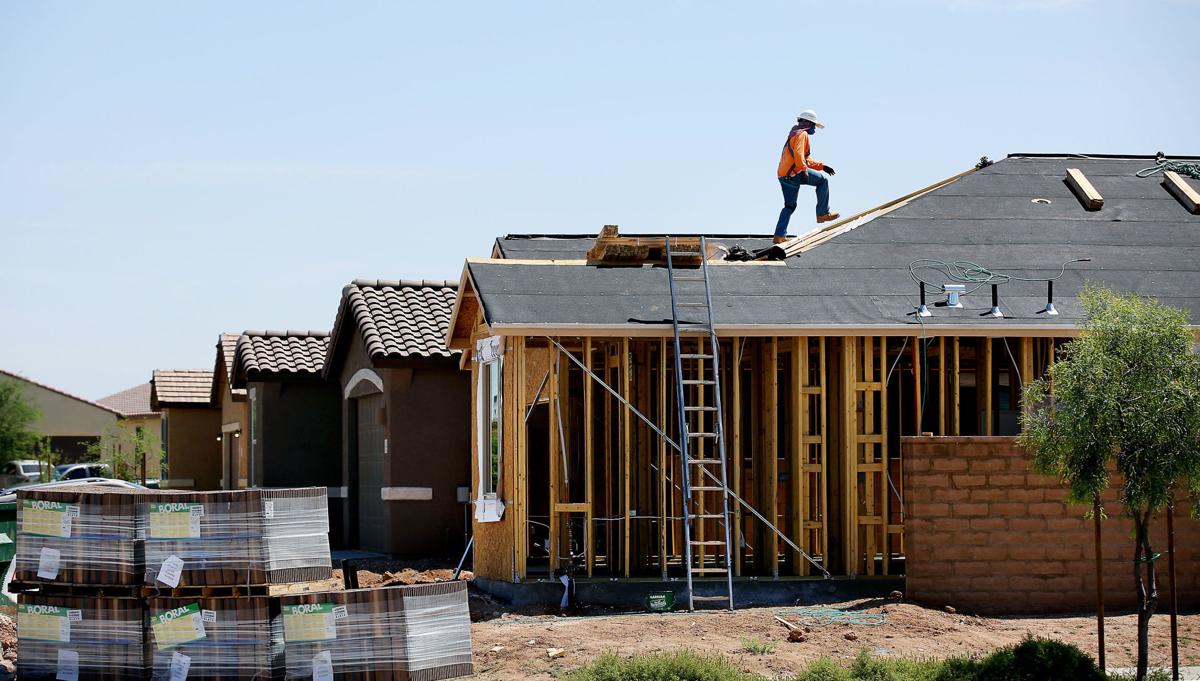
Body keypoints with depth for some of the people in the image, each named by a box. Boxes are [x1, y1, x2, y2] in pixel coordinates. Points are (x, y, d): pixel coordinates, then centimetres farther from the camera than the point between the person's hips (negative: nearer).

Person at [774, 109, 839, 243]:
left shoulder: (794, 134, 29)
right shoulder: (802, 134, -4)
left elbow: (805, 159, 35)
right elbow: (798, 153, -22)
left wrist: (822, 166, 30)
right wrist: (803, 170, -28)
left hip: (783, 176, 10)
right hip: (794, 173, -10)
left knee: (790, 206, 14)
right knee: (823, 180, 0)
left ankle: (780, 235, 8)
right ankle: (822, 214, 0)